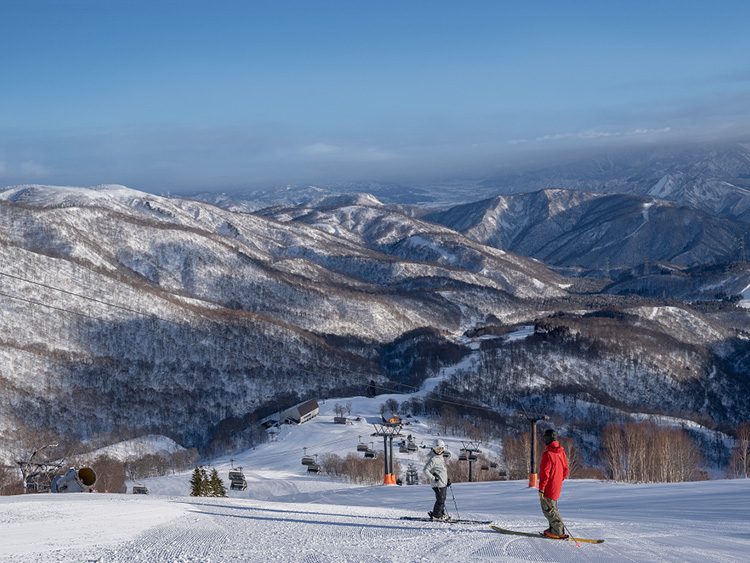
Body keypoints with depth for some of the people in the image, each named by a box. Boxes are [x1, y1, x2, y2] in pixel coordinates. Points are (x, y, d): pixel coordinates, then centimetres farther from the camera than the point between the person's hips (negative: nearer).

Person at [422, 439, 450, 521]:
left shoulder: (440, 457, 15)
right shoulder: (433, 459, -16)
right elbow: (425, 470, -19)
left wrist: (447, 480, 26)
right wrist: (433, 478, -21)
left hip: (443, 483, 9)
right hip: (438, 484, -9)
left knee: (442, 499, 14)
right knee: (440, 499, -7)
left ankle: (441, 514, 23)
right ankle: (436, 515, 3)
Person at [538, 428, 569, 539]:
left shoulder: (548, 454, -20)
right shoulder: (562, 452, 6)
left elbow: (544, 473, -20)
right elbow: (565, 470, 14)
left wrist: (541, 488, -15)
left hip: (549, 487, -8)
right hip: (557, 486, 8)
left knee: (548, 509, -2)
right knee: (552, 508, 21)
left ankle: (558, 532, -4)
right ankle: (554, 528, 24)